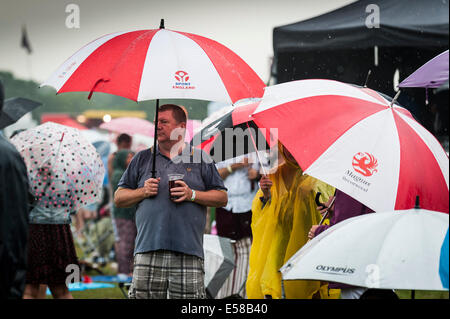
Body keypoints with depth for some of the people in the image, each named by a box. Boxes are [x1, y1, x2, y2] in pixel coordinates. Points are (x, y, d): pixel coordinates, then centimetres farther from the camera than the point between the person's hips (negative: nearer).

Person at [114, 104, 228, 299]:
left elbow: (222, 198, 9)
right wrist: (143, 192, -2)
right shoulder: (143, 159, 17)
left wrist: (192, 194, -6)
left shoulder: (199, 159, 13)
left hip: (188, 252, -1)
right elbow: (118, 198, 16)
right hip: (148, 251, 1)